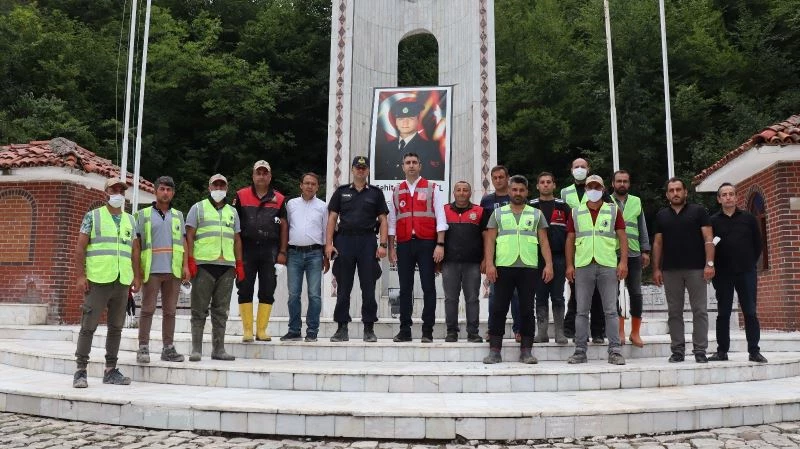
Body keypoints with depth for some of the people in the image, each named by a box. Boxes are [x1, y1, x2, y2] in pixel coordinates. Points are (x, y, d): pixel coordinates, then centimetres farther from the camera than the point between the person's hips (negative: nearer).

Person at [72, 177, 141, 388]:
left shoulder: (130, 220, 15)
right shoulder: (93, 216, 2)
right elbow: (80, 248, -1)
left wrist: (137, 276, 9)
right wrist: (81, 275, -9)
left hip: (122, 282, 5)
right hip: (98, 280, -4)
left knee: (116, 327, 8)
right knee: (88, 326, -2)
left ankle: (111, 370, 15)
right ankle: (81, 371, 5)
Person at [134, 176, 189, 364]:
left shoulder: (178, 215, 17)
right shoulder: (144, 214, 8)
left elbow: (183, 242, 13)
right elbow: (136, 242, 4)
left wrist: (186, 265, 3)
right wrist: (138, 268, -4)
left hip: (173, 270, 3)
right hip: (152, 269, -3)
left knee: (170, 311, 7)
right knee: (147, 309, -2)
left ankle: (168, 348, 13)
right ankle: (143, 348, 4)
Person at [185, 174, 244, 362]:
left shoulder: (232, 211, 21)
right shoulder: (198, 208, 8)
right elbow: (189, 236, 2)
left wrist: (239, 265, 13)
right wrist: (190, 261, -8)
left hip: (227, 265, 4)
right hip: (204, 264, -4)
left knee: (221, 311, 6)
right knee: (199, 309, -1)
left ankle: (218, 349, 11)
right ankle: (196, 349, 3)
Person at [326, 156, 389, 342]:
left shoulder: (376, 193, 10)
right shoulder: (341, 192, 12)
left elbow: (383, 220, 6)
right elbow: (332, 219, 8)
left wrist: (383, 245, -5)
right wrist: (328, 243, -3)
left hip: (367, 242, -1)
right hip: (344, 240, 1)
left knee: (368, 288, 0)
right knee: (343, 288, 3)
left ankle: (369, 329, 8)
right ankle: (342, 329, 11)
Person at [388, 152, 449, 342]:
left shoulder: (432, 189, 5)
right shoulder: (397, 192, 14)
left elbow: (440, 218, 0)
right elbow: (392, 222, 14)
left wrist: (440, 244, -8)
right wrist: (391, 248, 7)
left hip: (426, 243, -3)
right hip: (404, 244, 3)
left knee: (428, 287, -2)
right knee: (405, 288, 5)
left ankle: (427, 331, 3)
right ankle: (404, 330, 10)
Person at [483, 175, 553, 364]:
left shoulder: (536, 214, 14)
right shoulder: (498, 213, 13)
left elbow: (544, 241, 10)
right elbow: (490, 240, 6)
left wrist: (549, 264, -2)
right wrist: (489, 264, -5)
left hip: (529, 268, 1)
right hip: (503, 267, 0)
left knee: (527, 310, 3)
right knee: (499, 309, -1)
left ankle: (526, 351, 10)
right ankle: (494, 350, 5)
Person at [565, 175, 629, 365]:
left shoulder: (613, 210, 9)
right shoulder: (576, 212, 12)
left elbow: (622, 237, 6)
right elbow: (570, 240, 11)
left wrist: (623, 262, -5)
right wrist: (569, 265, 3)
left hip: (608, 265, -1)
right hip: (583, 266, 1)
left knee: (610, 310, 0)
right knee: (582, 311, 4)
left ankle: (615, 351, 4)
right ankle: (580, 351, 9)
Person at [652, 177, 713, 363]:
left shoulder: (698, 211, 5)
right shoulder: (661, 216, 13)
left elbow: (708, 239, -1)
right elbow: (657, 243, 12)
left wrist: (709, 263, -11)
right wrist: (656, 269, 4)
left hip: (696, 269, -2)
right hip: (670, 271, 3)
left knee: (700, 311, -1)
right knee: (674, 312, 5)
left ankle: (700, 350, 5)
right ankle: (677, 350, 12)